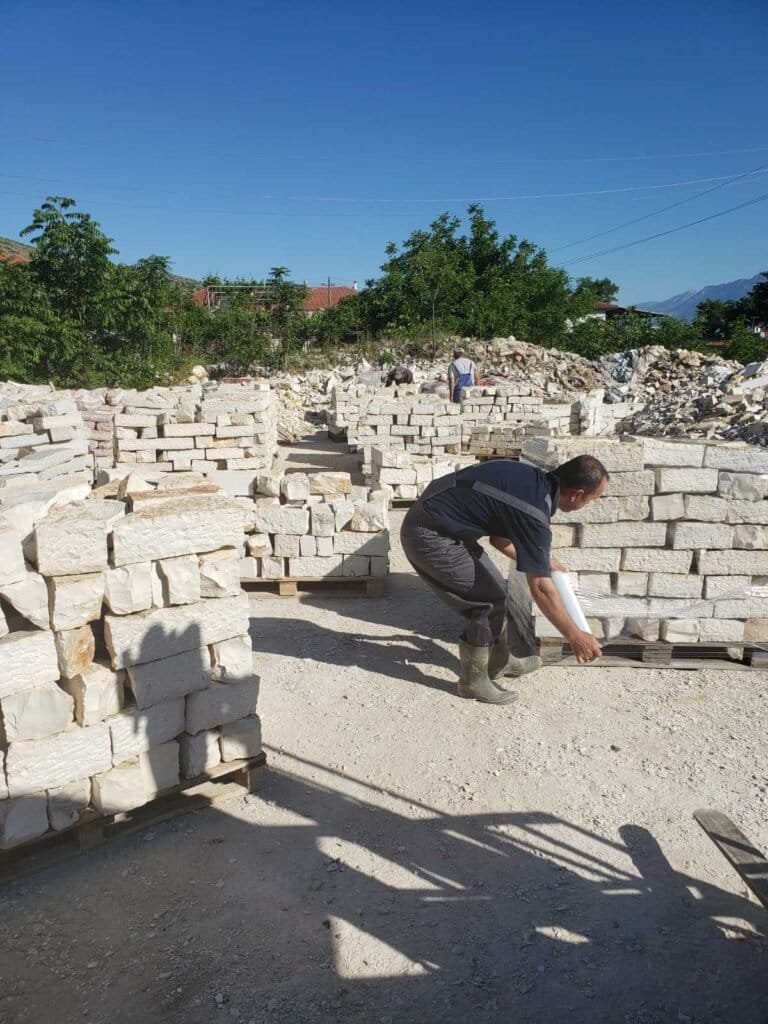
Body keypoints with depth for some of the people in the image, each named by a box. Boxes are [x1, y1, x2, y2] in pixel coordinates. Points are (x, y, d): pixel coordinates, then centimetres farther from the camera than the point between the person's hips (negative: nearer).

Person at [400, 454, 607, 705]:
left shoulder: (532, 480, 4)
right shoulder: (534, 512, -23)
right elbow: (540, 589, -18)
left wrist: (542, 561, 28)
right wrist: (574, 636, -8)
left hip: (434, 521, 9)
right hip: (429, 536, -9)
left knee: (494, 591, 17)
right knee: (487, 600, -3)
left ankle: (500, 660, 34)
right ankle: (473, 681, 13)